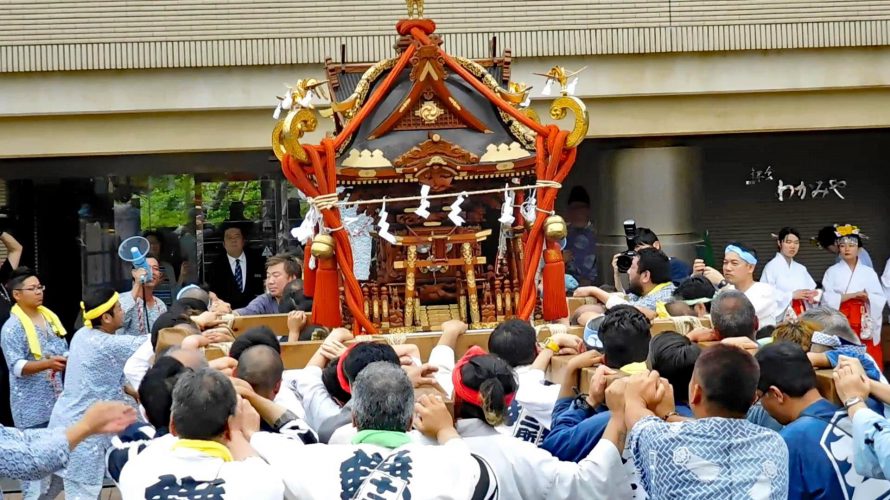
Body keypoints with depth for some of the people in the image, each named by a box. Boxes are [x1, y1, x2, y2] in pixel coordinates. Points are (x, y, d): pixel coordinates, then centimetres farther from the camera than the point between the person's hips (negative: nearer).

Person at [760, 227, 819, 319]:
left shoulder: (801, 268, 14)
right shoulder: (771, 266, -5)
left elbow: (811, 289, 15)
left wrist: (811, 297, -6)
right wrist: (791, 295, -15)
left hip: (802, 317, 5)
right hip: (781, 318, -5)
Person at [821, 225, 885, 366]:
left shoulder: (869, 272, 9)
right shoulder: (832, 272, 5)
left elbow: (881, 299, 5)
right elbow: (827, 299, -6)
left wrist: (867, 297, -15)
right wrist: (852, 295, -14)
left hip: (865, 326, 1)